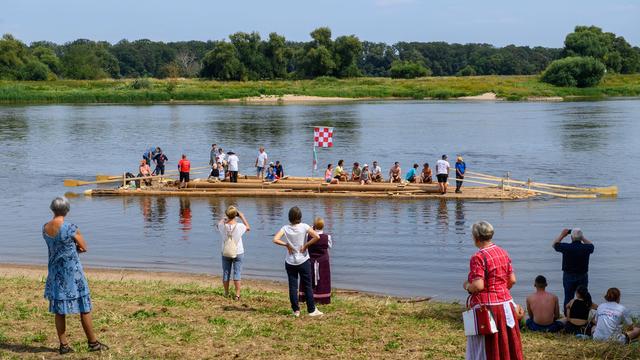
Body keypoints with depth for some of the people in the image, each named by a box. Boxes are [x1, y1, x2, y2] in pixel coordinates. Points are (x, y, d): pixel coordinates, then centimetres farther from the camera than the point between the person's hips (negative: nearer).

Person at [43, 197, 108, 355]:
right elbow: (84, 248, -5)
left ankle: (64, 345, 14)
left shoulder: (45, 228, 0)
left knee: (59, 310, 10)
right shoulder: (71, 228, -17)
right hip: (72, 273, -6)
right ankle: (93, 343, 12)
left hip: (55, 273, 6)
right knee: (84, 309, 5)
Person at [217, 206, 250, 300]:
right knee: (237, 273, 4)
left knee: (225, 273, 14)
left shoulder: (222, 226, -15)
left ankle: (226, 293, 27)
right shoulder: (239, 226, -20)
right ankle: (237, 294, 5)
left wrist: (225, 218, 18)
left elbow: (219, 223, 11)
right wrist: (242, 217, 6)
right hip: (238, 253, -2)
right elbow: (248, 228, 3)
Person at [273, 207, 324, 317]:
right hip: (303, 261, -1)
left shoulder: (285, 228, -6)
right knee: (307, 286, 8)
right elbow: (317, 237, -21)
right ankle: (312, 310, 13)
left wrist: (286, 245, -5)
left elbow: (275, 239, -17)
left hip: (290, 262, 1)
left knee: (292, 286, 8)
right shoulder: (304, 227, -10)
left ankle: (296, 310, 11)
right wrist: (306, 245, -10)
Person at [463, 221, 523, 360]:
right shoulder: (503, 252, 6)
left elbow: (478, 286, -23)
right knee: (507, 346, 15)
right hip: (506, 304, 7)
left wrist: (467, 286, -4)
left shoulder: (478, 257, -17)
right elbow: (512, 280, 9)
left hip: (487, 307, -7)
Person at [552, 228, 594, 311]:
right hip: (583, 277, 1)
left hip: (569, 277, -1)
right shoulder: (586, 248, -11)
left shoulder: (566, 247, -15)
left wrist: (562, 235, 11)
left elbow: (555, 244, 5)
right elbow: (591, 245, 16)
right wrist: (582, 237, 13)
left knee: (568, 298, 7)